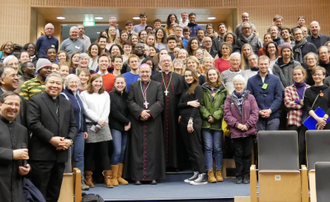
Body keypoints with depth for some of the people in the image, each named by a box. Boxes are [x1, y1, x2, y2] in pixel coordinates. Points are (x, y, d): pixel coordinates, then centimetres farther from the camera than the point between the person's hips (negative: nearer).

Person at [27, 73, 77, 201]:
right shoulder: (35, 100, -1)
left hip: (61, 154, 6)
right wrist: (51, 138, -19)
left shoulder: (67, 103, 17)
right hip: (42, 154, -6)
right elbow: (33, 123, -13)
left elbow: (73, 125, 14)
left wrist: (70, 140, -6)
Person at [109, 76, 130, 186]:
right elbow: (114, 112, -9)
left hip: (125, 127, 5)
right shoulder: (111, 95, -3)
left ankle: (119, 176, 13)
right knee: (117, 151, -11)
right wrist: (127, 121, -7)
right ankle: (113, 177, 0)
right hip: (115, 126, -5)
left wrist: (128, 123, -8)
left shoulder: (126, 95, 12)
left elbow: (129, 111, 8)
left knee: (123, 152, 6)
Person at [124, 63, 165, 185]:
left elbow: (160, 102, 0)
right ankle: (138, 176, 4)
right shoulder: (133, 86, 12)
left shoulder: (157, 86, 10)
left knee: (153, 148, 0)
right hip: (137, 122, 0)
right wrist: (140, 112, -13)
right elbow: (130, 102, 2)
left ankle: (153, 175, 6)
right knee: (138, 148, -1)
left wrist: (150, 112, -13)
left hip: (153, 122, 0)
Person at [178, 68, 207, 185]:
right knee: (189, 149, 7)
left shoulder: (197, 88, 0)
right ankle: (196, 173, 13)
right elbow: (179, 105, 10)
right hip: (183, 121, 7)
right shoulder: (185, 90, 21)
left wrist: (191, 121, -17)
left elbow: (197, 105, -10)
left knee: (196, 148, -9)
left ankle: (203, 176, -6)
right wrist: (188, 103, -9)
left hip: (194, 120, -7)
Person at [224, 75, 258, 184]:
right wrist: (237, 124, -11)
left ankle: (247, 176, 15)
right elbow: (227, 114, 1)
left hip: (249, 131, 0)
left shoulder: (250, 97, 5)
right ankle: (239, 176, 14)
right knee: (238, 154, 5)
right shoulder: (229, 99, 6)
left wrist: (247, 125, -10)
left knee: (247, 154, 5)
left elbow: (255, 113, 0)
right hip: (235, 132, 0)